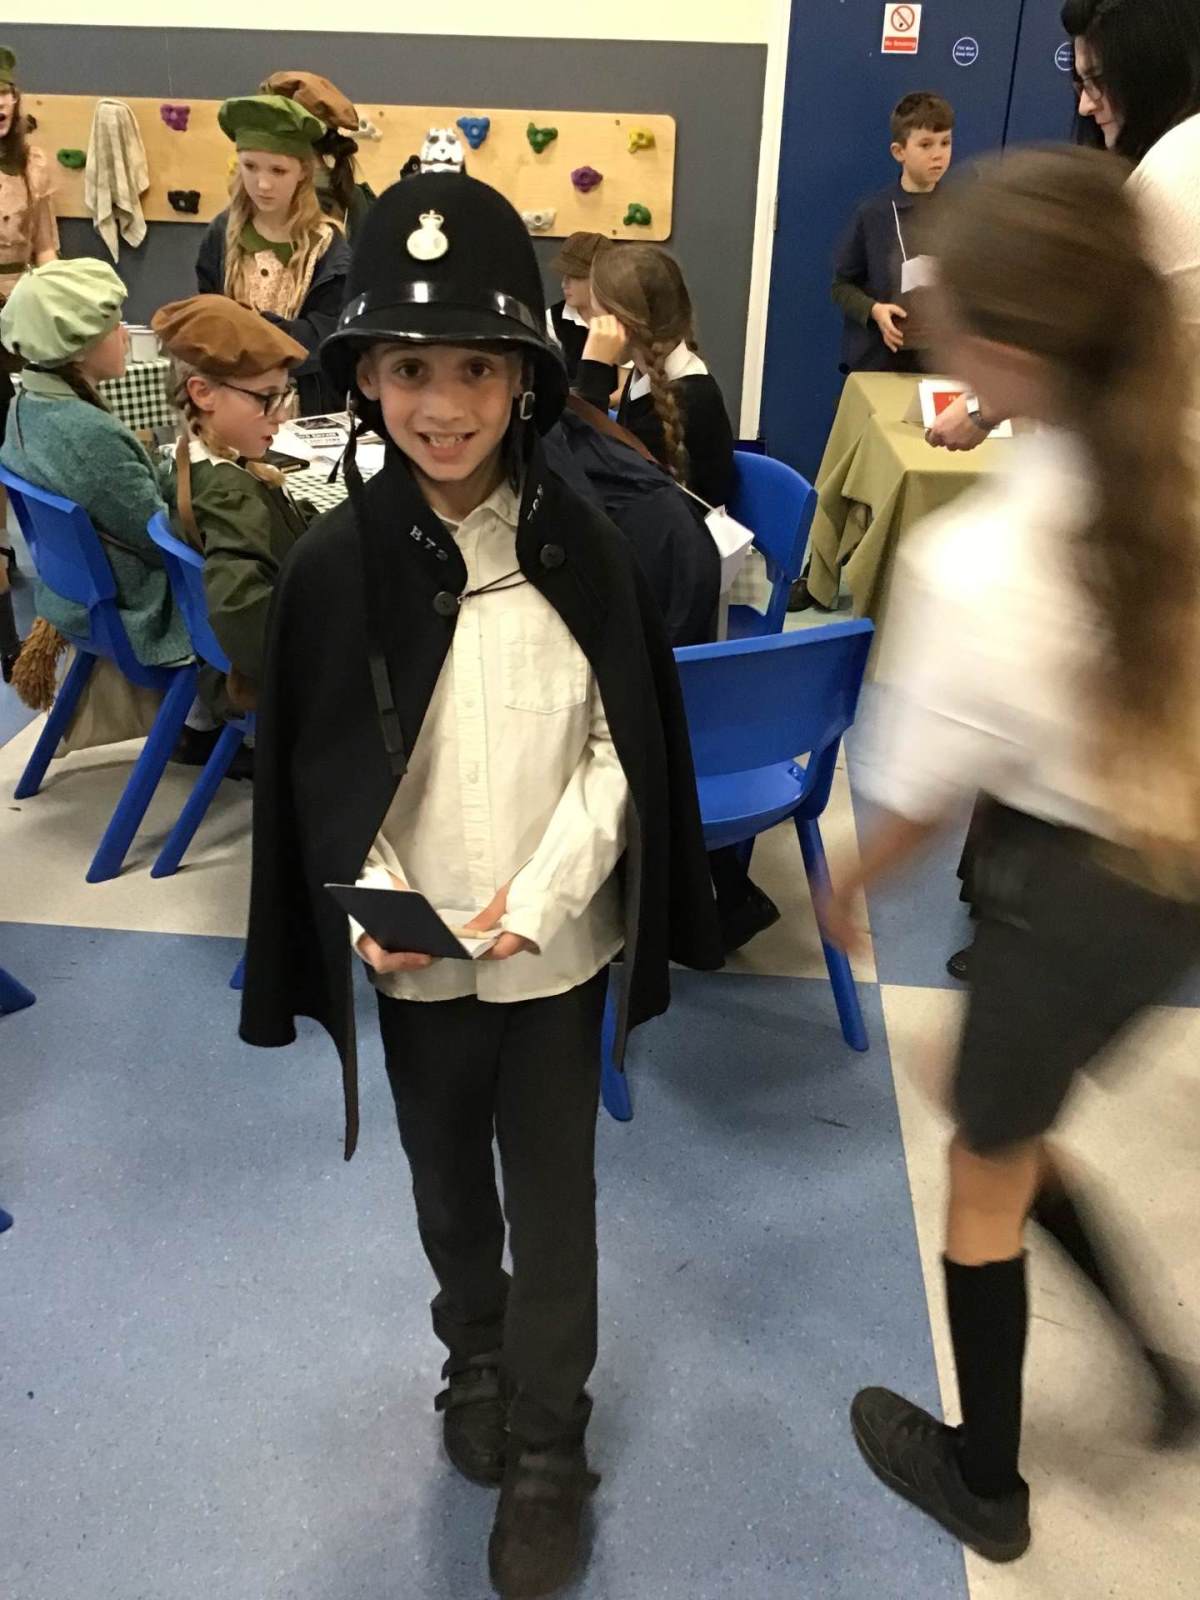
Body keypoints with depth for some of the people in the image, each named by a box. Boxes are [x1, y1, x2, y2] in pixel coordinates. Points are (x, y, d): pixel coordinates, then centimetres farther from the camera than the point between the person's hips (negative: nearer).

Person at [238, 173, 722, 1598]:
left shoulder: (582, 550, -10)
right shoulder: (336, 564, -9)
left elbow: (622, 747, -6)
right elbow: (318, 770, -3)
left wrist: (539, 896, -17)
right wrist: (372, 908, -17)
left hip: (556, 942, -1)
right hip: (415, 950, 1)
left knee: (552, 1197, 10)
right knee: (447, 1181, 22)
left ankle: (545, 1448, 31)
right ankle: (476, 1356, 49)